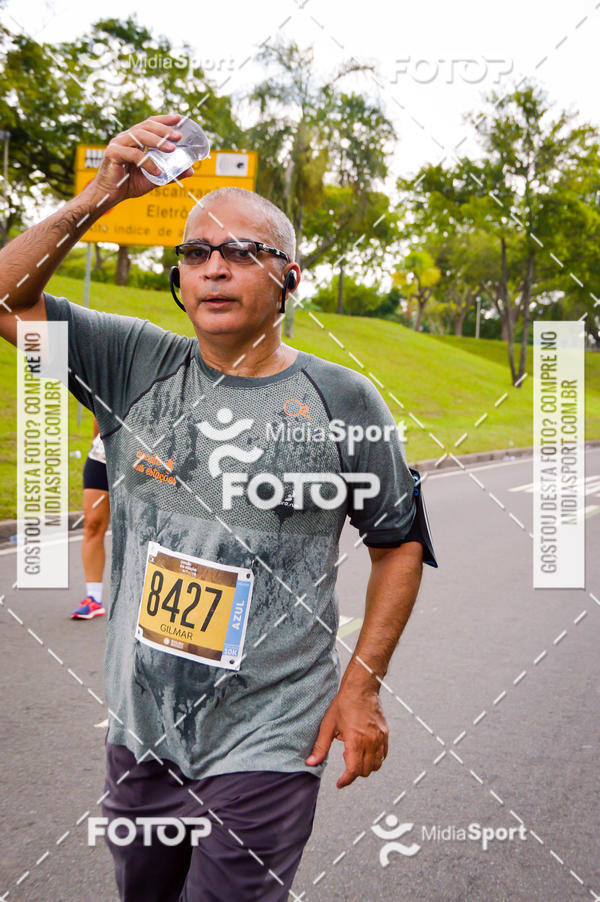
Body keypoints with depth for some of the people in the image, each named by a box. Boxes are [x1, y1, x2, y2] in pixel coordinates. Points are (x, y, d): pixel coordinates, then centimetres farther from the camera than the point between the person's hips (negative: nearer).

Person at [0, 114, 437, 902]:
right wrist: (99, 197, -14)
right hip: (139, 731, 4)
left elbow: (400, 544, -1)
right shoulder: (135, 367, -2)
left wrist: (361, 687, -5)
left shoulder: (342, 401, -9)